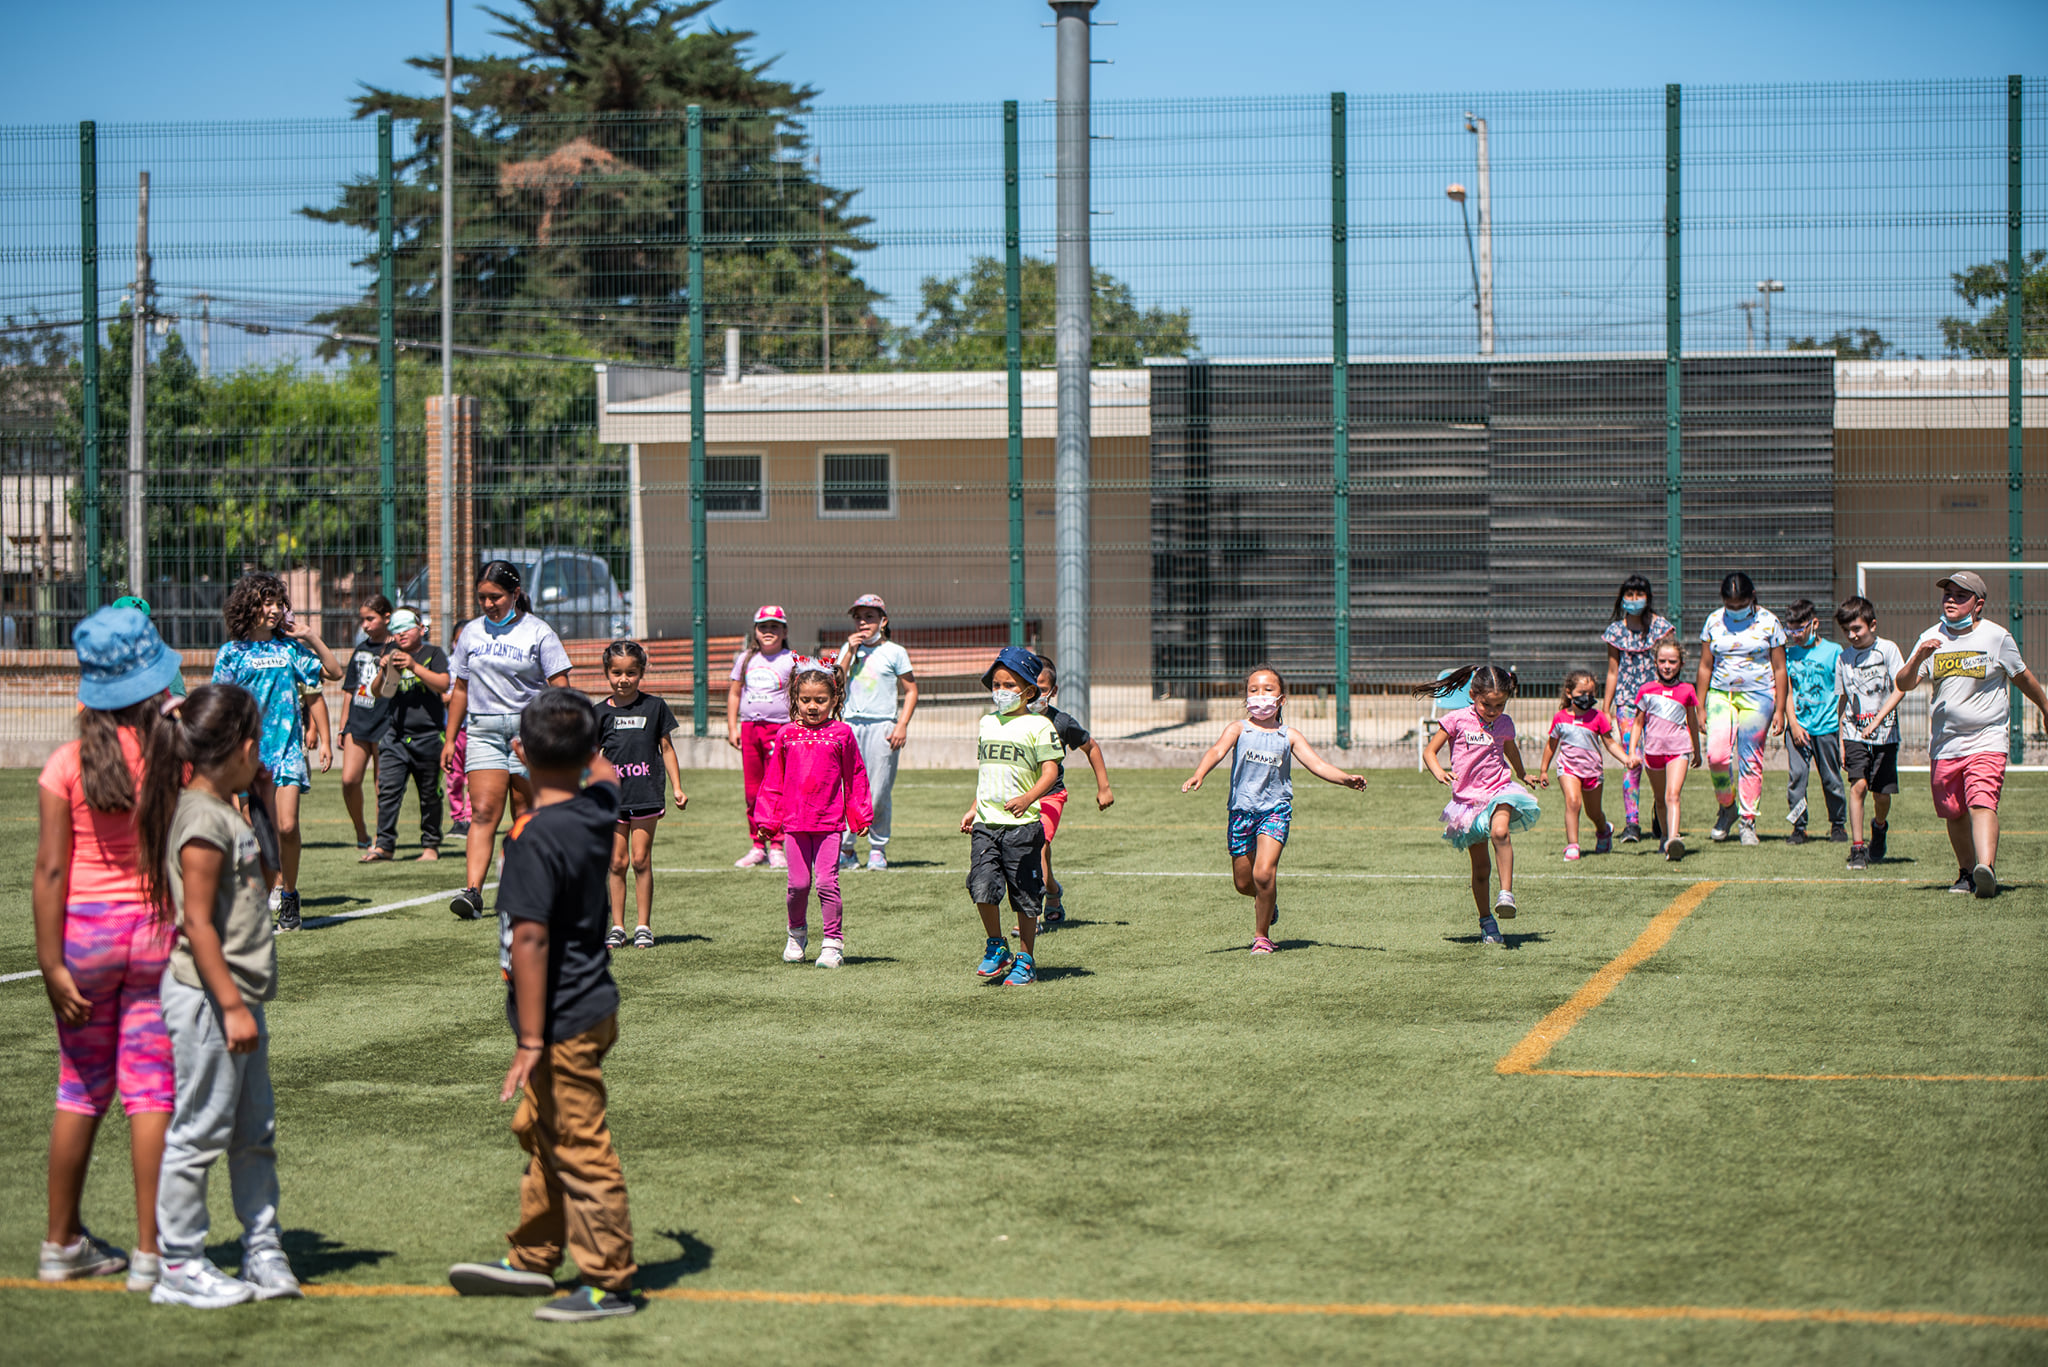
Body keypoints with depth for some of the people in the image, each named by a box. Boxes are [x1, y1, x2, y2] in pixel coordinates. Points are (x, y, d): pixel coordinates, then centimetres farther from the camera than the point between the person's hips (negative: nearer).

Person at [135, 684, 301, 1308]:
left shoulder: (223, 812, 13)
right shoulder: (202, 821, -17)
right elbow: (197, 922, -21)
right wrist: (231, 1004, -21)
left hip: (236, 995, 10)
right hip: (205, 998, -10)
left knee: (255, 1133, 14)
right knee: (199, 1133, -2)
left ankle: (263, 1251, 22)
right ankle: (181, 1267, 5)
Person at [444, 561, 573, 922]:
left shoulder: (537, 632, -1)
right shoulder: (471, 632, 11)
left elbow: (559, 687, -4)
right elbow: (460, 689, 18)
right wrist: (450, 739, 15)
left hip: (529, 728, -2)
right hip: (483, 732, 2)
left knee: (527, 818, 2)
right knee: (483, 813, -11)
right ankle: (472, 891, -22)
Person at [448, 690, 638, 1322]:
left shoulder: (535, 837, -22)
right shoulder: (598, 811, 2)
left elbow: (529, 939, -25)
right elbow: (605, 776, 28)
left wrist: (532, 1041, -23)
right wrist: (576, 744, 48)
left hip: (564, 1025, -10)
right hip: (591, 1007, 10)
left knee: (580, 1151, -1)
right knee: (540, 1133, 22)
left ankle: (610, 1282, 5)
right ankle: (532, 1258, 34)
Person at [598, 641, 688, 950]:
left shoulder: (654, 706, 3)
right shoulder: (601, 712, 3)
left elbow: (666, 747, 9)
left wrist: (677, 787, 7)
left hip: (646, 794, -1)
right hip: (613, 795, 1)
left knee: (641, 859, -2)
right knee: (617, 862, 3)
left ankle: (643, 926, 5)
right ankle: (617, 927, 9)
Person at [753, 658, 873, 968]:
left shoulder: (841, 734, 2)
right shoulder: (786, 735, 6)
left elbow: (855, 777, 8)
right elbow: (773, 780, 11)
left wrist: (860, 815, 7)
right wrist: (767, 817, 8)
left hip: (829, 823, -2)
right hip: (794, 823, 2)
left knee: (826, 883, -6)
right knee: (798, 884, 5)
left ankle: (833, 943, 2)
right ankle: (797, 934, 28)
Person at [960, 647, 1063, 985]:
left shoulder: (1038, 726, -5)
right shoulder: (987, 723, 15)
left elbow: (1050, 773, -13)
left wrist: (1028, 798, -29)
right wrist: (974, 809, 21)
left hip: (1022, 823, -4)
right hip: (986, 823, 4)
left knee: (1024, 894, 2)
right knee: (982, 886, -10)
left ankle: (1025, 960, 14)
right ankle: (996, 948, 10)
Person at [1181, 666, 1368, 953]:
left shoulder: (1289, 736, 5)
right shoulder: (1238, 729, 1)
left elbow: (1317, 764, -2)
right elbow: (1217, 751, -16)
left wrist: (1346, 779, -19)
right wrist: (1198, 774, -36)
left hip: (1275, 809, -1)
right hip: (1242, 810, 1)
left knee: (1264, 873, -18)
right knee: (1243, 883, 9)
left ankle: (1262, 936, 0)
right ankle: (1267, 902, 45)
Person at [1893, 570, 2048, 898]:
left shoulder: (1997, 637, -3)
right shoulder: (1931, 638, 6)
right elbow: (1904, 684, -1)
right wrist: (1918, 658, -21)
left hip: (1986, 741, -4)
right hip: (1943, 745, 4)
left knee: (1982, 804, -22)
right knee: (1954, 814, 12)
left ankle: (1986, 869, -38)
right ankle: (1966, 872, 30)